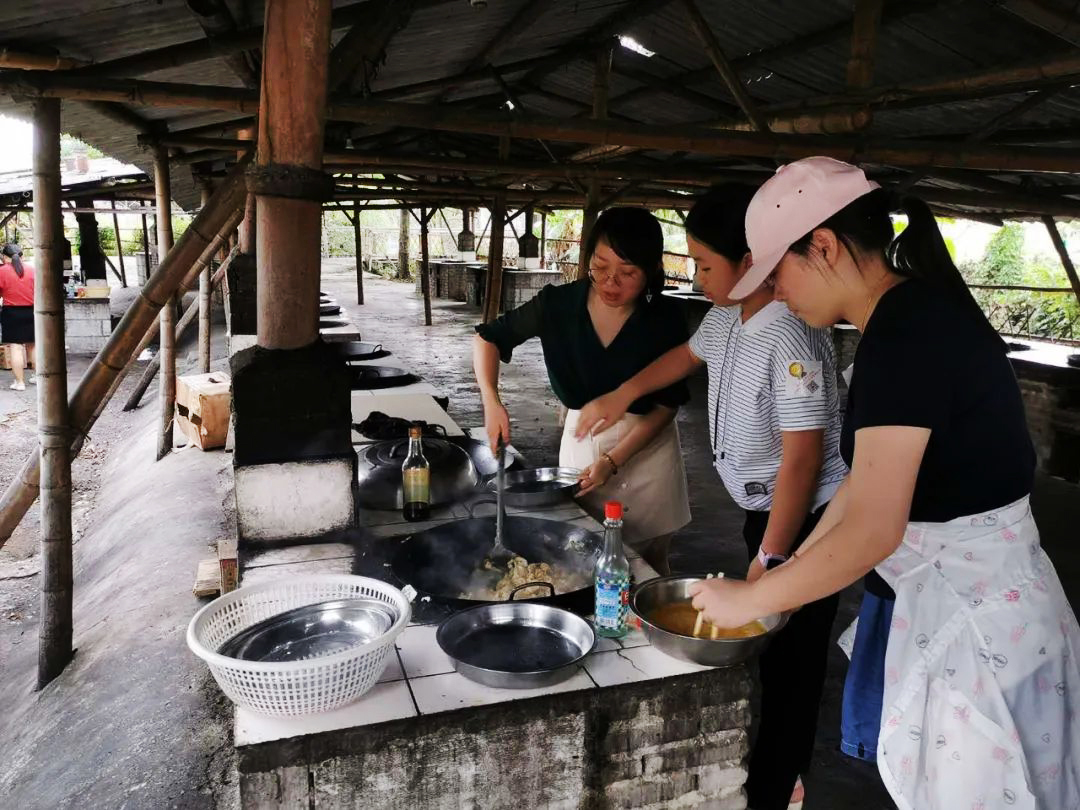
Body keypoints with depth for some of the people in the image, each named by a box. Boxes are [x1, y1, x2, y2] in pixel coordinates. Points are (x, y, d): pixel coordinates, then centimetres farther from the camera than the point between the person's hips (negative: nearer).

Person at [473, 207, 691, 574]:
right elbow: (487, 337, -1)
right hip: (581, 442, 1)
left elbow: (667, 403, -10)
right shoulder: (559, 304, -13)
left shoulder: (665, 318, -15)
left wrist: (613, 460, -19)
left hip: (646, 449, -1)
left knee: (649, 564, 14)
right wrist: (491, 401, -16)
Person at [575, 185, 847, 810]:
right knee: (756, 647, 20)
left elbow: (802, 458, -28)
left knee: (789, 663, 5)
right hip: (765, 509, 9)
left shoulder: (788, 336, -27)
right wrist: (623, 394, 19)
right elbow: (688, 355, 23)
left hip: (805, 521, -9)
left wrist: (770, 558, -25)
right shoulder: (727, 317, 0)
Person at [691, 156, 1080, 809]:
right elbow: (871, 480, 11)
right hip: (969, 595, 9)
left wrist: (749, 600, -15)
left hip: (976, 617, -9)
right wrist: (788, 576, 13)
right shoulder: (917, 312, 7)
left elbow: (872, 530, -27)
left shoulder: (905, 331, -22)